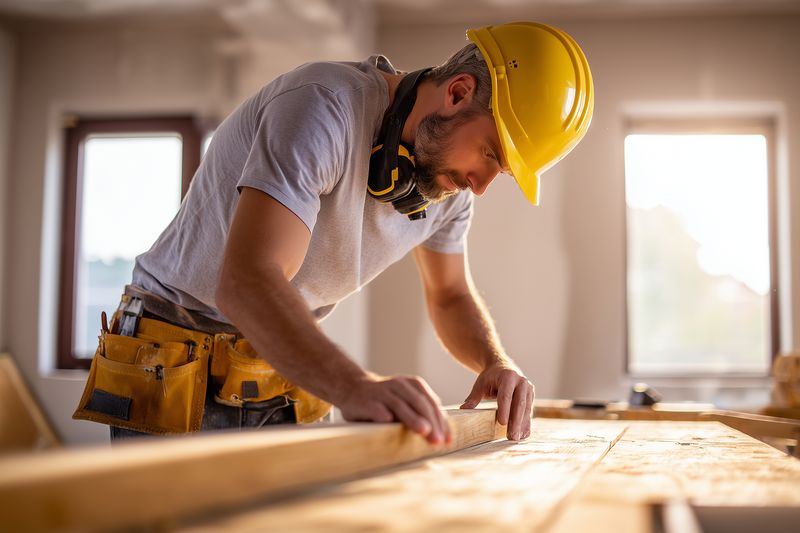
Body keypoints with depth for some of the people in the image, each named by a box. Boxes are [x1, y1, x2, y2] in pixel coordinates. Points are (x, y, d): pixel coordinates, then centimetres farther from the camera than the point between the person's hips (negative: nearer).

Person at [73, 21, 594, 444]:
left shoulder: (450, 178, -2)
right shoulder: (325, 105, -27)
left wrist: (496, 360, -11)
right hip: (177, 366, -6)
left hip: (288, 383, 6)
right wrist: (356, 387, -53)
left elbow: (452, 297, 11)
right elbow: (245, 283, -39)